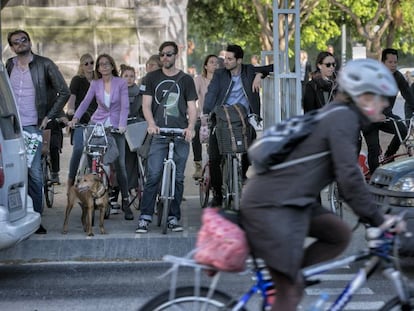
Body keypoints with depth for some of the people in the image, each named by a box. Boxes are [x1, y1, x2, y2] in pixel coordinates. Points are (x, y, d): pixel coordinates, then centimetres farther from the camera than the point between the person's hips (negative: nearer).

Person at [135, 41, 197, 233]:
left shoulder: (186, 80, 11)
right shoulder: (152, 78, 12)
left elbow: (192, 108, 7)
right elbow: (146, 104, 5)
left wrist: (190, 127, -12)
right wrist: (151, 124, -14)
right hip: (159, 134, -1)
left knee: (178, 178, 2)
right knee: (153, 176, -9)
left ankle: (173, 218, 10)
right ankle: (145, 218, -8)